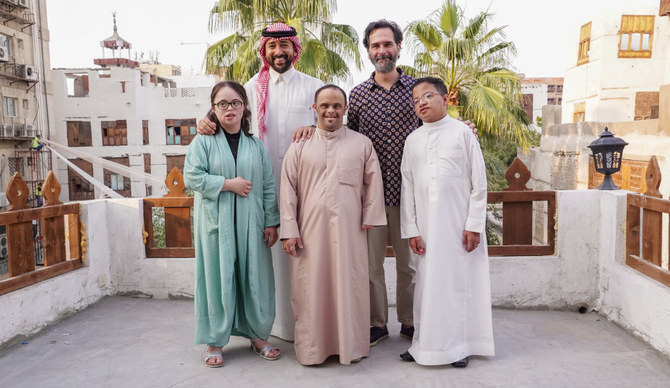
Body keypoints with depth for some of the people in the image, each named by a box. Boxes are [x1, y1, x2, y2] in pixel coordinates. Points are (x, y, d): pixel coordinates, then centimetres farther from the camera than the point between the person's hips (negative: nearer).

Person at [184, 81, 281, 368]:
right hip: (216, 224, -2)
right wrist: (229, 184, -13)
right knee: (218, 278, 3)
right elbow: (191, 177, -8)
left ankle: (258, 335, 24)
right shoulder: (203, 141, 1)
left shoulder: (256, 145, 9)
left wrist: (271, 222, 3)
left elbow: (268, 186, 7)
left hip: (250, 225, 3)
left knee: (254, 277, 8)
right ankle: (214, 341, 18)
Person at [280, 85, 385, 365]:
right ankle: (311, 348, 21)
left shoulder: (362, 144, 8)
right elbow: (288, 190, 3)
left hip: (349, 230, 0)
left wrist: (370, 217, 4)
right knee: (312, 289, 5)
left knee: (349, 287, 6)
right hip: (310, 229, 0)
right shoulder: (300, 145, 6)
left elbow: (373, 183, 10)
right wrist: (289, 231, -3)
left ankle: (351, 346, 23)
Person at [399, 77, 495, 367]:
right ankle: (425, 344, 18)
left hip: (459, 223, -2)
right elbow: (407, 187, 9)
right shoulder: (412, 141, 9)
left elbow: (479, 183, -1)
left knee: (460, 281, 2)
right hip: (427, 226, 3)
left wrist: (474, 225, -7)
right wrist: (411, 230, 3)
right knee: (428, 283, 6)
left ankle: (459, 345, 16)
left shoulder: (462, 133, 1)